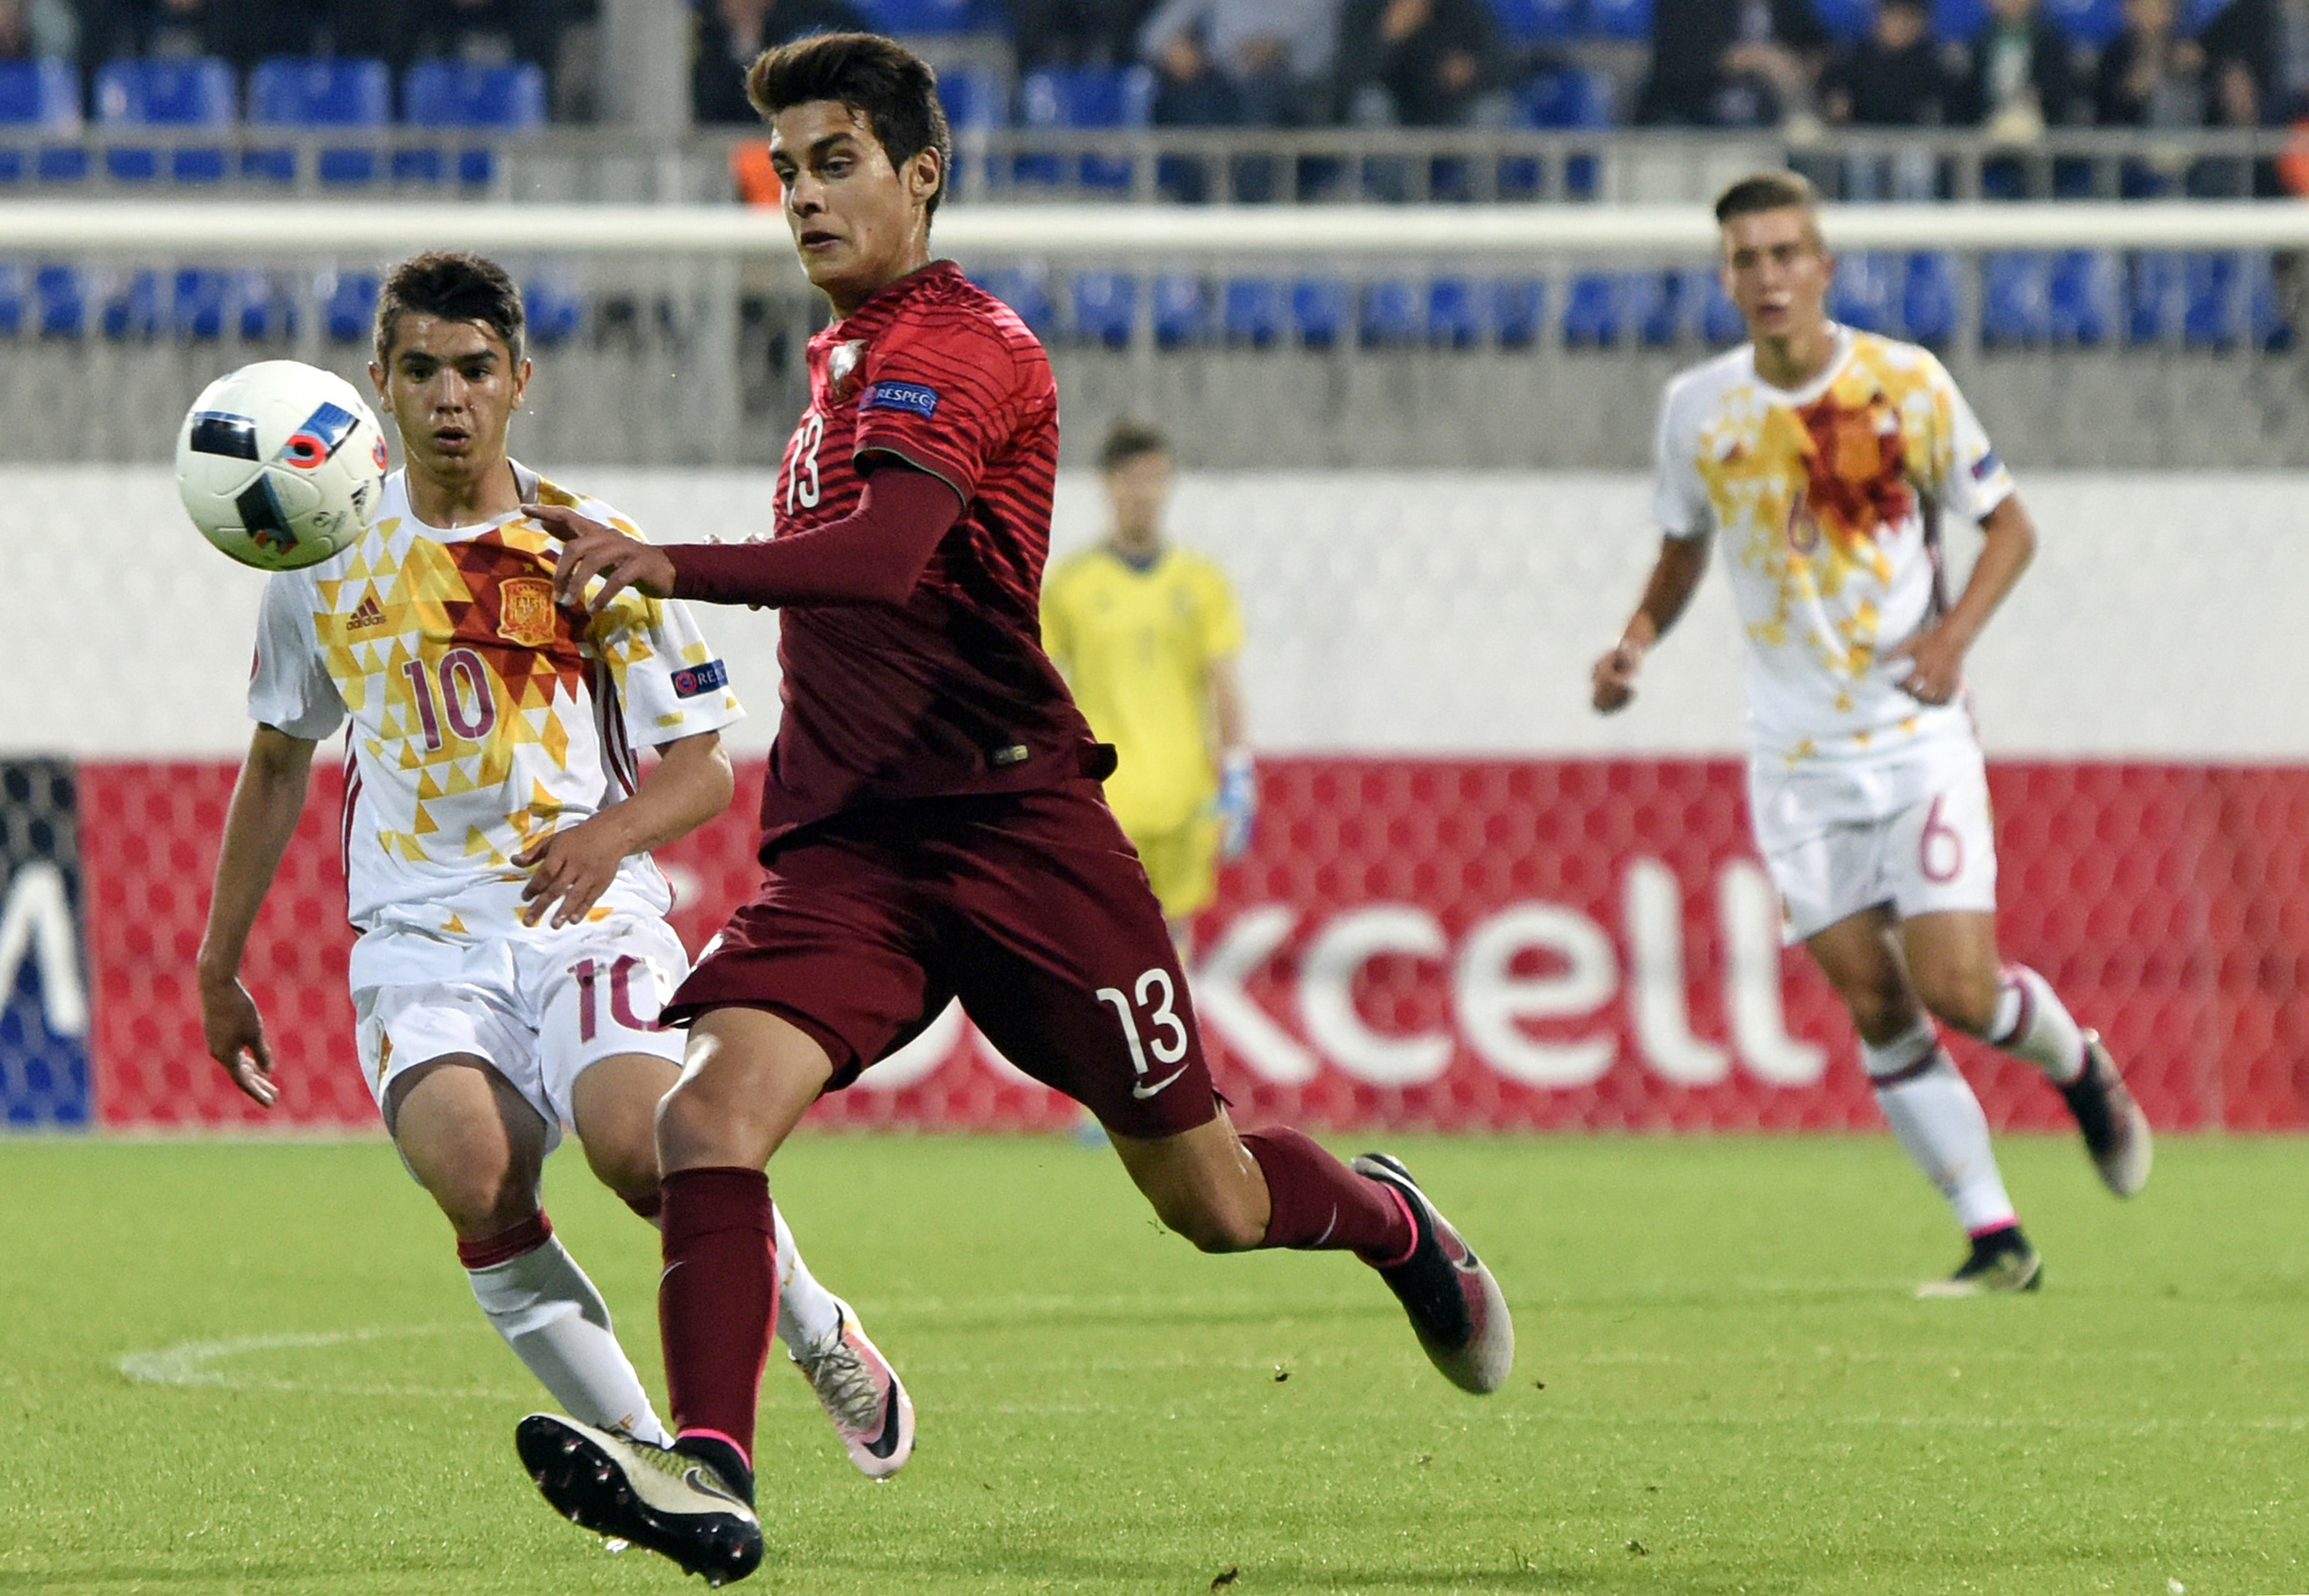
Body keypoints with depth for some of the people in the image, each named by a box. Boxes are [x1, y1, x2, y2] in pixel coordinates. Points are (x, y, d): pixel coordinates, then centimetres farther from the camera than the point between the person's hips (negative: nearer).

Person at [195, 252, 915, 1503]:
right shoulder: (327, 562, 11)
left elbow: (704, 768, 6)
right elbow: (277, 763, 24)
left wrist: (610, 832, -15)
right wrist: (219, 965, 24)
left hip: (592, 909, -1)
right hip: (418, 929, 1)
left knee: (636, 1142, -30)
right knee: (474, 1175, -30)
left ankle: (820, 1334, -1)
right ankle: (643, 1450, -16)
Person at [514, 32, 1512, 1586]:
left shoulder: (959, 345, -12)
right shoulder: (844, 353, 17)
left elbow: (883, 558, -30)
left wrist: (673, 567, -41)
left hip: (1012, 820, -7)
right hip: (846, 844, 7)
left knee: (1213, 1203, 5)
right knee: (705, 1118, -21)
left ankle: (1392, 1220, 38)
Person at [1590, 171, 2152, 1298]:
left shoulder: (1907, 385, -6)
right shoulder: (1698, 408, 1)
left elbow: (2008, 525, 3)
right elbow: (1683, 551, 16)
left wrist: (1955, 633, -13)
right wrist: (1635, 644, -3)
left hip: (1915, 733, -2)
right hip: (1794, 757, 2)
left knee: (1956, 986, -12)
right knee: (1877, 1011, -2)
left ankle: (2081, 1069, 21)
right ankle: (1994, 1239, 6)